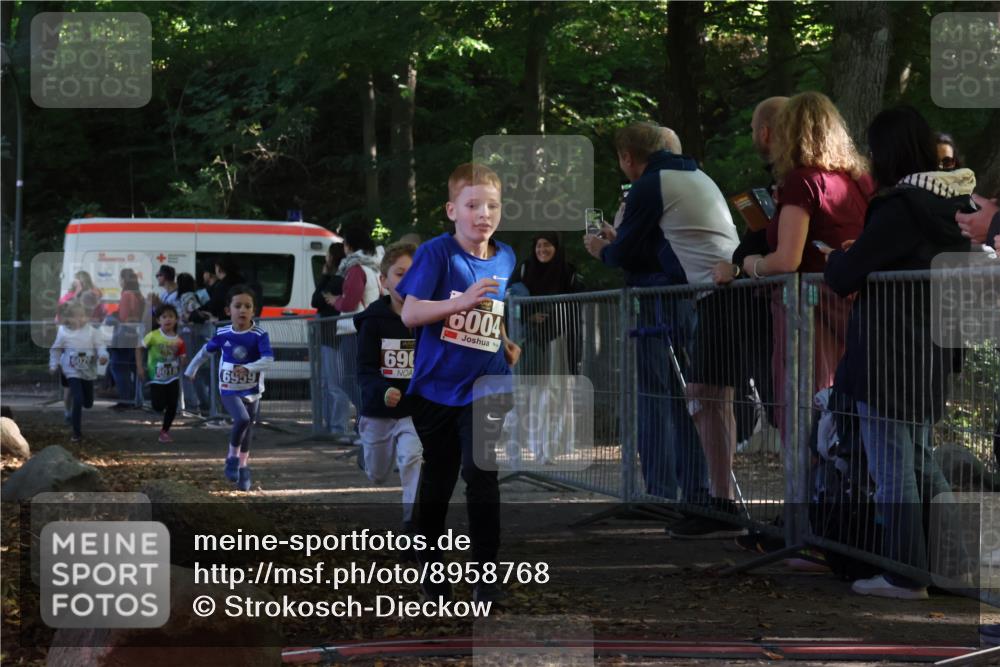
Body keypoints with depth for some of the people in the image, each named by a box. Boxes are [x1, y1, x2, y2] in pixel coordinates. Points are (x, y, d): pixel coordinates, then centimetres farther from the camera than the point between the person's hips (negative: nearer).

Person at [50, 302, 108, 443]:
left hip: (89, 372, 3)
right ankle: (77, 432, -3)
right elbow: (56, 350, 5)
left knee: (88, 402, 13)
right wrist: (53, 365, 2)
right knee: (78, 400, -15)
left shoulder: (92, 331, -7)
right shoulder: (63, 332, -8)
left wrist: (103, 355, -28)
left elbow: (100, 346, -8)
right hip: (73, 371, -3)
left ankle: (75, 415, 50)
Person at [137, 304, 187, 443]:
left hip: (173, 377, 3)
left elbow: (182, 356, 5)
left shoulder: (178, 340, -5)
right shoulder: (153, 336, -14)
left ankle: (165, 431, 19)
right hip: (157, 378, -3)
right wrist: (140, 367, -10)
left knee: (172, 406, 2)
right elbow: (139, 349, -5)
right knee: (158, 407, -8)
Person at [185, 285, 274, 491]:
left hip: (252, 390, 1)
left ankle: (242, 467, 27)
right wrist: (190, 371, 21)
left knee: (248, 430, 9)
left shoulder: (260, 335, -14)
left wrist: (248, 369, -40)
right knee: (242, 419, -25)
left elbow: (268, 360, -25)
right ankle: (232, 458, -5)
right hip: (229, 390, -1)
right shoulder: (223, 334, -7)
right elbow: (205, 352, 10)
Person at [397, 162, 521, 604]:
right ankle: (431, 569, 28)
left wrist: (508, 344, 6)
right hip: (437, 386, -2)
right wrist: (463, 301, -29)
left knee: (481, 475, -9)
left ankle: (486, 573, 0)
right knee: (437, 479, 11)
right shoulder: (437, 253, -13)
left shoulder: (505, 258, 3)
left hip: (484, 386, 2)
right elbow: (410, 313, -18)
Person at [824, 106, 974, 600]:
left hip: (890, 362, -8)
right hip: (933, 358, 8)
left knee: (892, 469, -1)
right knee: (920, 462, 20)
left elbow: (844, 278, -15)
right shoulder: (955, 204, 6)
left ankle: (905, 575, 2)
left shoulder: (901, 208, -19)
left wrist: (837, 258, 6)